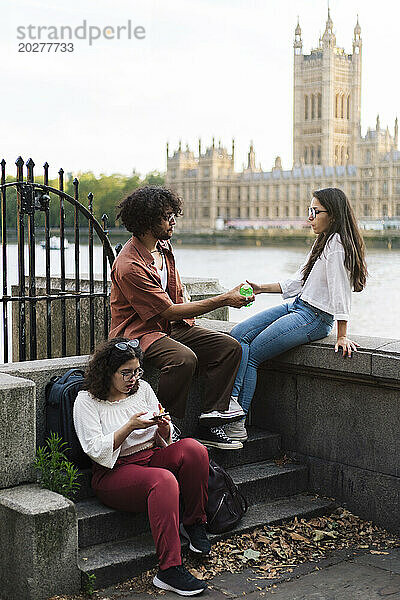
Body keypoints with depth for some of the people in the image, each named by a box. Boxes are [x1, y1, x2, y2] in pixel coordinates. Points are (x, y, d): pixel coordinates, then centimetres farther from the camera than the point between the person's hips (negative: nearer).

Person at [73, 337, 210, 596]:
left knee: (193, 448, -24)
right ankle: (169, 570, -36)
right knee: (164, 481, -35)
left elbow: (163, 441, 14)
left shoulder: (142, 388, 12)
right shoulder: (86, 401, -2)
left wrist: (163, 429, -10)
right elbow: (96, 451, -12)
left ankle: (194, 524, -7)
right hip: (114, 473, -5)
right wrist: (130, 426, -21)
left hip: (152, 457, 5)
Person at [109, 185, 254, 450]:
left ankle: (210, 424, -10)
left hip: (172, 327, 9)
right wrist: (223, 300, -21)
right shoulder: (129, 266, -22)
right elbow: (168, 311, -22)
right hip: (139, 331, -9)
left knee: (230, 346, -10)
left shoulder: (163, 247, 8)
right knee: (184, 358, -37)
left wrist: (191, 318, 1)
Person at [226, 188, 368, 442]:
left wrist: (342, 337, -22)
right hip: (297, 307, 10)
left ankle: (237, 423, 0)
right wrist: (262, 288, 10)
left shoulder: (337, 245, -17)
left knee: (250, 355, -9)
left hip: (315, 317, -10)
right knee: (238, 335, -4)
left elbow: (339, 292, -21)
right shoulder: (323, 241, 16)